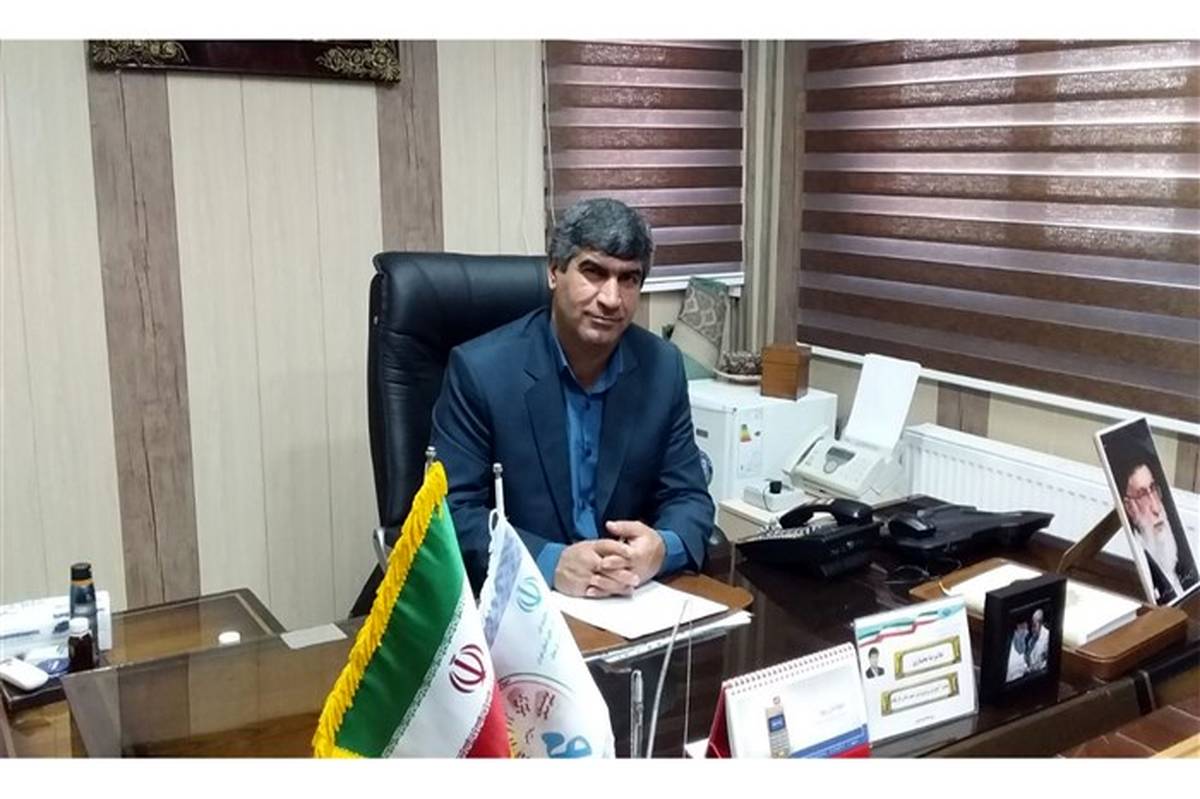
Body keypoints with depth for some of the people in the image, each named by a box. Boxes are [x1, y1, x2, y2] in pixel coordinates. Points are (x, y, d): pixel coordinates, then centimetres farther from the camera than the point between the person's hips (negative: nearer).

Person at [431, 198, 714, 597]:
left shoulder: (663, 367, 1)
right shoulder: (480, 369, -10)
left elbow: (688, 497, 4)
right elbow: (452, 511, -11)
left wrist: (662, 549, -18)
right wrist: (550, 563, -26)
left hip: (633, 599, 3)